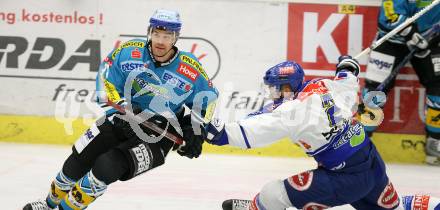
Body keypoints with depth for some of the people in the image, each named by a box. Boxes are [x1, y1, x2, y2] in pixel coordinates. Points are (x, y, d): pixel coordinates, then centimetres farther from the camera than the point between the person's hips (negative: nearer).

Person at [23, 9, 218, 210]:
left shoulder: (191, 69, -13)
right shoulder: (130, 52, -10)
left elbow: (207, 97, 3)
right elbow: (106, 74, 1)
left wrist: (197, 130, -5)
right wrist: (118, 104, -14)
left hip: (157, 139, -3)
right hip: (121, 121, 3)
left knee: (106, 168, -24)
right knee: (77, 162, 0)